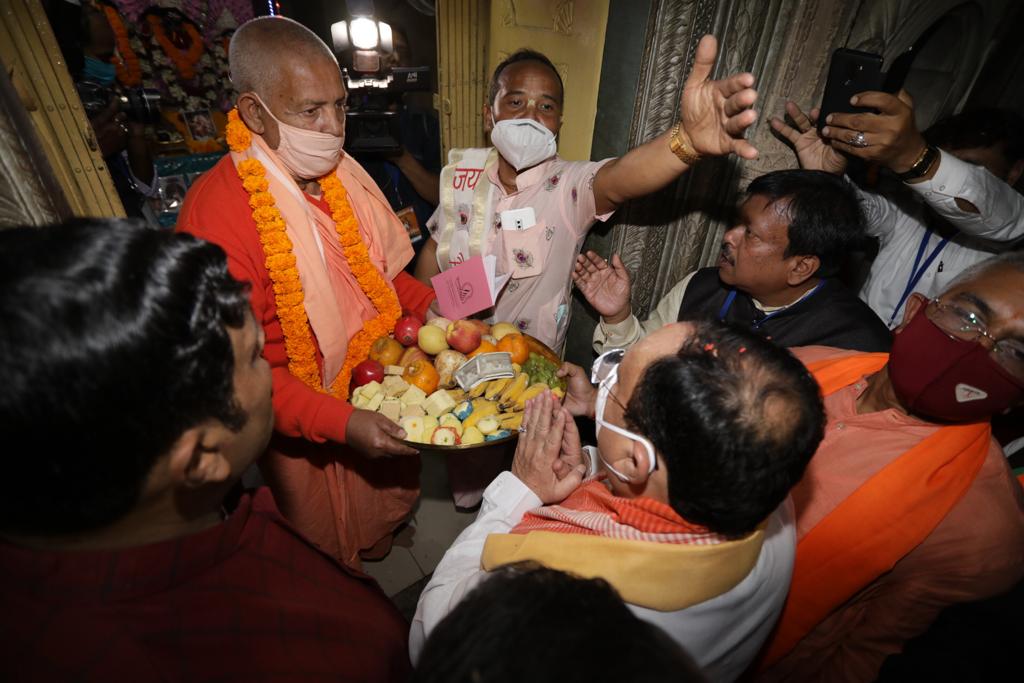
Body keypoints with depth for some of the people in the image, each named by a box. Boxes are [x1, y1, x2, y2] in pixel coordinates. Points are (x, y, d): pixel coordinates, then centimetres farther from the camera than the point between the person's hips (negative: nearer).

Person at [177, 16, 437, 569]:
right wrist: (340, 421, -33)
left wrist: (431, 306, -7)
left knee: (390, 487, 33)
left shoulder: (340, 172, -6)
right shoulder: (216, 213, -29)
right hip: (305, 428, -6)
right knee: (328, 552, 24)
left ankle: (381, 541, 65)